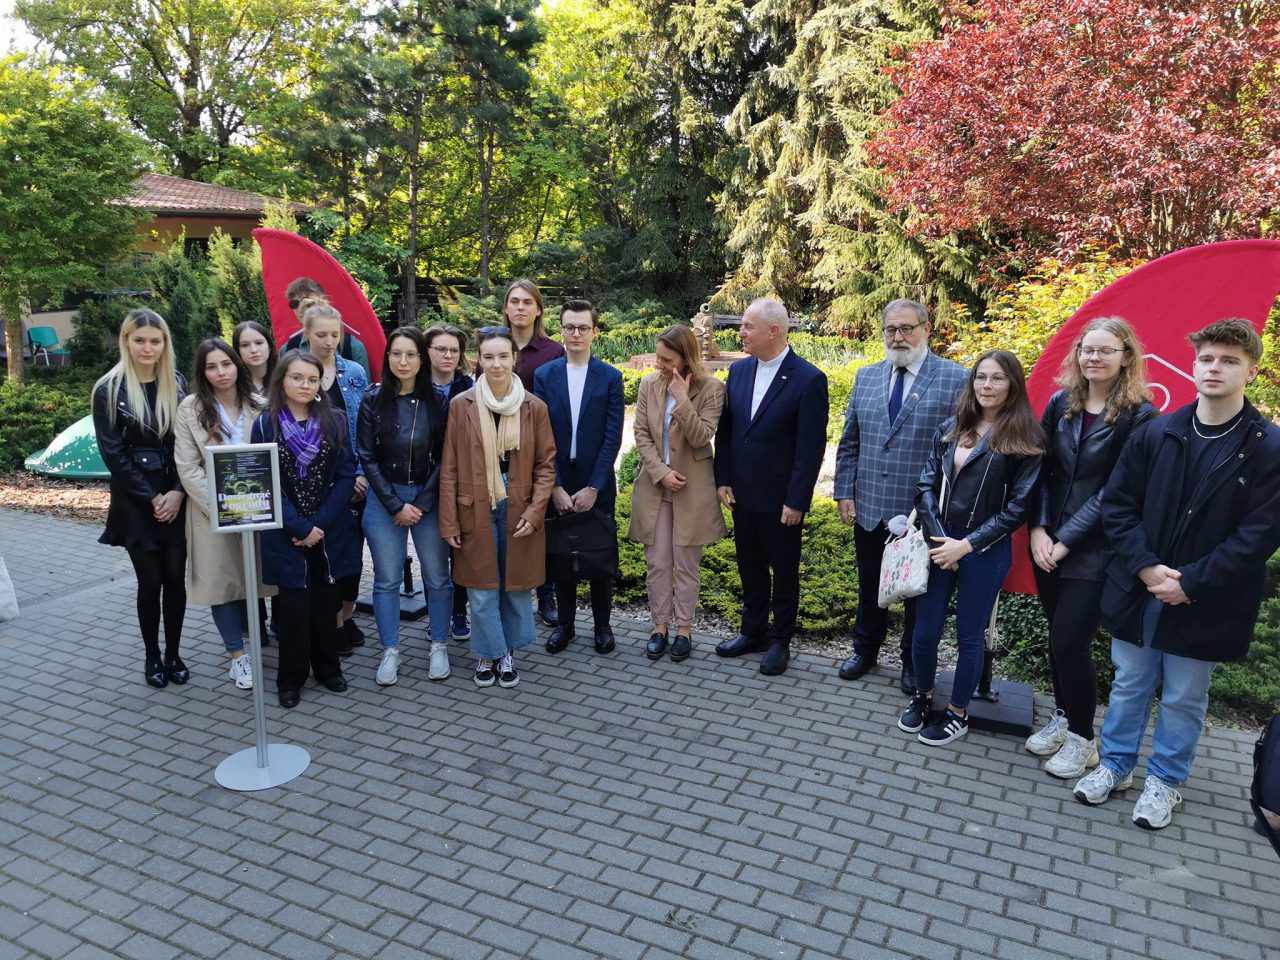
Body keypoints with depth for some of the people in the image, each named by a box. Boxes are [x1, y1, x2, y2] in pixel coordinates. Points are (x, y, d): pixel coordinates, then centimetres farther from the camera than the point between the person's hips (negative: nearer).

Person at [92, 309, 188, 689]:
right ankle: (152, 656, 21)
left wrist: (177, 492, -9)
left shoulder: (177, 384, 4)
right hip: (136, 502, -2)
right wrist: (152, 498, -11)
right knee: (150, 581, 3)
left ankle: (174, 654, 21)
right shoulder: (109, 389, -5)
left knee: (175, 577, 6)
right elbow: (113, 453, -7)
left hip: (176, 497, 2)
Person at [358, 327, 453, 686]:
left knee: (437, 576, 4)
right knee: (387, 579, 5)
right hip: (384, 499, 0)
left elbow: (445, 457, -2)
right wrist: (396, 506, -7)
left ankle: (439, 647, 19)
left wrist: (421, 504, -7)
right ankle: (390, 651, 17)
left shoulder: (436, 400, -2)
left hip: (429, 498, 0)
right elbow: (367, 457, -1)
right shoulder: (374, 400, -2)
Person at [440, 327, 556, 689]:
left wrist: (534, 511, -7)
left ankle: (509, 651, 30)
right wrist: (449, 521, -4)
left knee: (516, 585, 10)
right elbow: (449, 468, -1)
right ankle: (489, 653, 26)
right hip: (475, 510, -1)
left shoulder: (534, 407, -2)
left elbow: (546, 464, 3)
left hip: (518, 510, 1)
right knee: (481, 588, 5)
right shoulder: (461, 405, -4)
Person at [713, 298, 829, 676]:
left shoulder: (809, 379, -15)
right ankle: (753, 631, 35)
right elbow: (725, 430, 8)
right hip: (742, 494, 6)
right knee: (750, 567, 19)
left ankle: (780, 641, 26)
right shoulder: (738, 370, 3)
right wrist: (722, 480, 3)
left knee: (784, 572, 11)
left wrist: (796, 501, -16)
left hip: (781, 500, -5)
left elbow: (811, 447, -15)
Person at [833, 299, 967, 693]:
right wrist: (844, 491, 3)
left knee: (918, 590, 13)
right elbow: (849, 441, 9)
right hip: (870, 507, 4)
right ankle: (865, 649, 39)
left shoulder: (955, 379, -8)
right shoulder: (866, 377, 6)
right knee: (869, 585, 19)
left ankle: (913, 661, 33)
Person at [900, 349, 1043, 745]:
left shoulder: (1025, 440, -8)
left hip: (984, 550, -3)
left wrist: (966, 545, -14)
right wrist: (938, 537, -9)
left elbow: (1017, 507, -10)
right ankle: (922, 697, 33)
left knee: (969, 636, 10)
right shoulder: (950, 428, 4)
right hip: (938, 542, 3)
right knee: (924, 633, 9)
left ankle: (957, 713, 29)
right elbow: (926, 485, 3)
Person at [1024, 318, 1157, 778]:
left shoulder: (1139, 416, -9)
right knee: (1058, 636, 12)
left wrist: (1066, 539, -14)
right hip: (1048, 544, 4)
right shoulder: (1060, 403, 4)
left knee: (1071, 641, -4)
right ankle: (1062, 718, 33)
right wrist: (1039, 529, -7)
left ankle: (1082, 739, 17)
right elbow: (1041, 469, 4)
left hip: (1096, 550, -4)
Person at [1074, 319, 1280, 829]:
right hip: (1138, 590, 2)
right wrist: (1146, 567, -12)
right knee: (1130, 685, 16)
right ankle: (1116, 764, 35)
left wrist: (1189, 582, -16)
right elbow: (1117, 503, 0)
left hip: (1203, 604, -2)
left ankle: (1165, 780, 33)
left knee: (1184, 698, 13)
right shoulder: (1155, 434, -1)